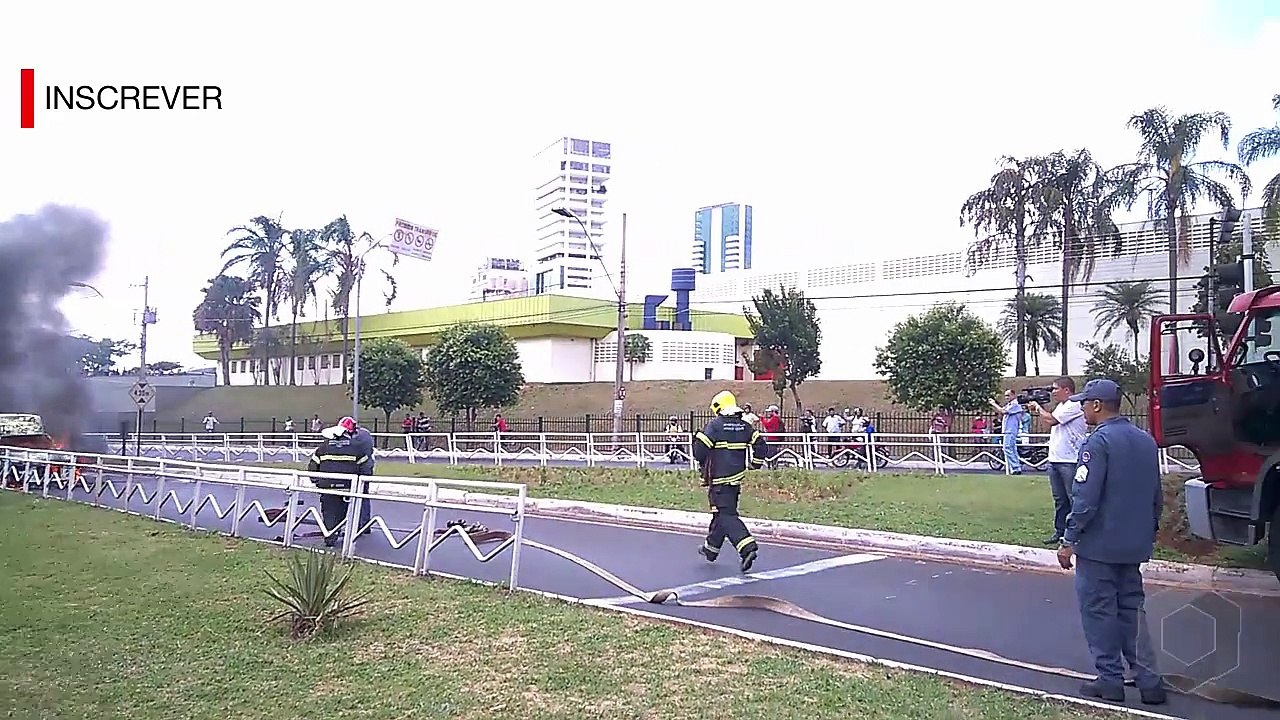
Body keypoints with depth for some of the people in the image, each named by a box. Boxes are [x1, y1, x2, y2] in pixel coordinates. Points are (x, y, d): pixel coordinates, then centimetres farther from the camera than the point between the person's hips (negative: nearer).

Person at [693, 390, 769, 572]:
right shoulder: (745, 426, 6)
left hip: (718, 479, -7)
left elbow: (699, 450, -16)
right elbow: (761, 447, 2)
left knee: (726, 515, -7)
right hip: (737, 478, 7)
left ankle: (748, 548, -23)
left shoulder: (714, 425, -10)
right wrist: (754, 465, 14)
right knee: (723, 512, 19)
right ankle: (711, 548, 32)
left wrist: (704, 464, 5)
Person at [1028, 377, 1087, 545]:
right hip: (1054, 460, 9)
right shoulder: (1060, 406, 16)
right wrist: (1037, 411, 8)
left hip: (1070, 461, -9)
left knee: (1074, 500, -3)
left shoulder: (1074, 406, -13)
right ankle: (1060, 532, 21)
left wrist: (1038, 407, -3)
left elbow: (1051, 420, -19)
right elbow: (1050, 424, 20)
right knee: (1059, 500, 14)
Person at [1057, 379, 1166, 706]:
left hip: (1099, 545, -7)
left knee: (1099, 611, 4)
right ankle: (1149, 681, 15)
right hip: (1134, 545, 8)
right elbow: (1156, 496, 16)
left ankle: (1110, 680, 10)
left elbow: (1085, 498, -19)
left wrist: (1069, 540, -12)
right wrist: (1148, 532, 25)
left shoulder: (1098, 442, -16)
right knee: (1132, 609, 15)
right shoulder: (1146, 441, 9)